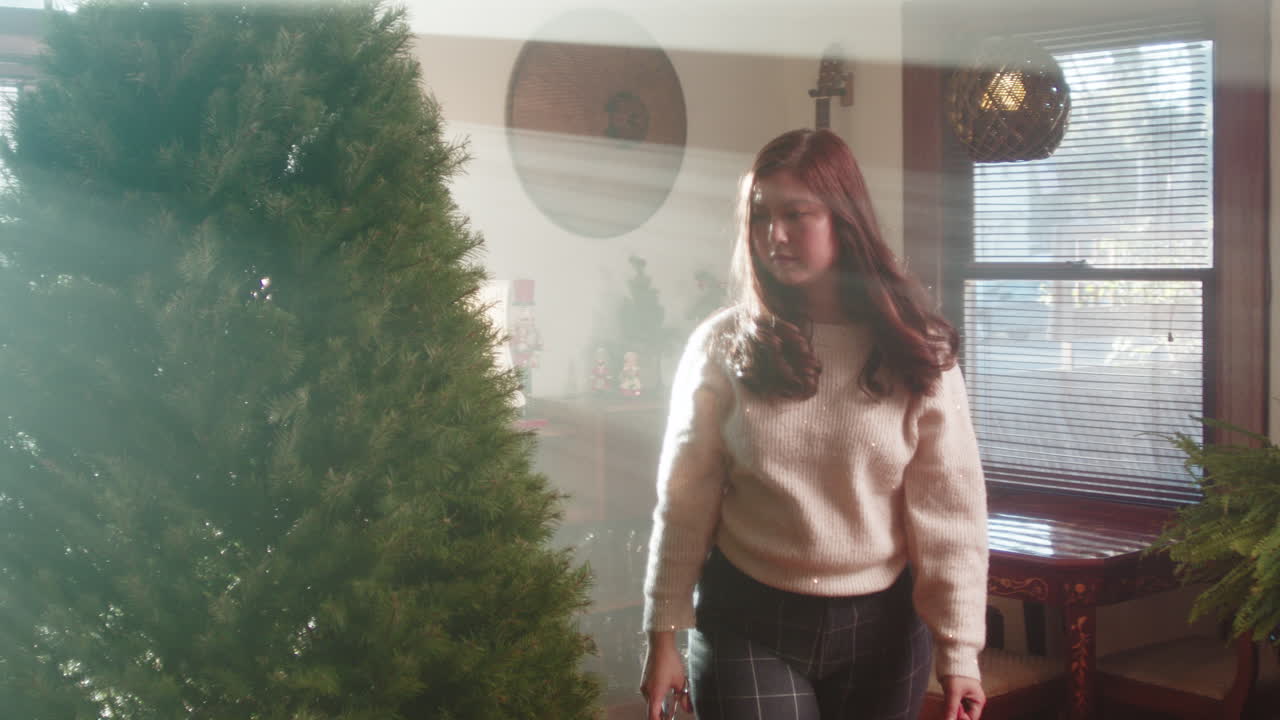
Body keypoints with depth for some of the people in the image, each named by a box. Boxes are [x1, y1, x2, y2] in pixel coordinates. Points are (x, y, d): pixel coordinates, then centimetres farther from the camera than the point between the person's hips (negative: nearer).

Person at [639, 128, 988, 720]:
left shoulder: (916, 350, -5)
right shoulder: (722, 346, -5)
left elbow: (948, 507, -5)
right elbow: (684, 501, -1)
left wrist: (957, 649, -8)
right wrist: (664, 635, 0)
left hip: (881, 625, 1)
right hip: (748, 621, -1)